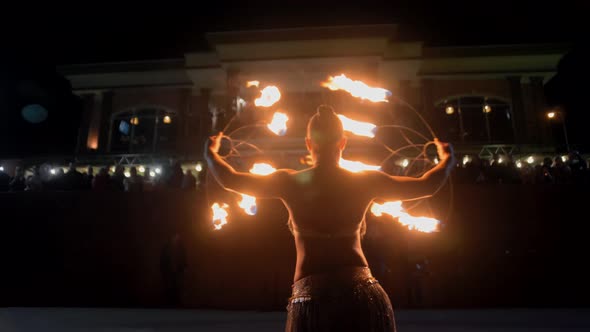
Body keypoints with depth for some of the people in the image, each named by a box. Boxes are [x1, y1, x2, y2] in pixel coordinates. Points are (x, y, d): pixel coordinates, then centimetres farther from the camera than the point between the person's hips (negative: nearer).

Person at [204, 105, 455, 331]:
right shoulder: (365, 182, -1)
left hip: (311, 295, -1)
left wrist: (211, 153, 28)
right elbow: (428, 185, 11)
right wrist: (447, 160, 31)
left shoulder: (290, 183, -3)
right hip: (363, 293, 1)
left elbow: (229, 179, 9)